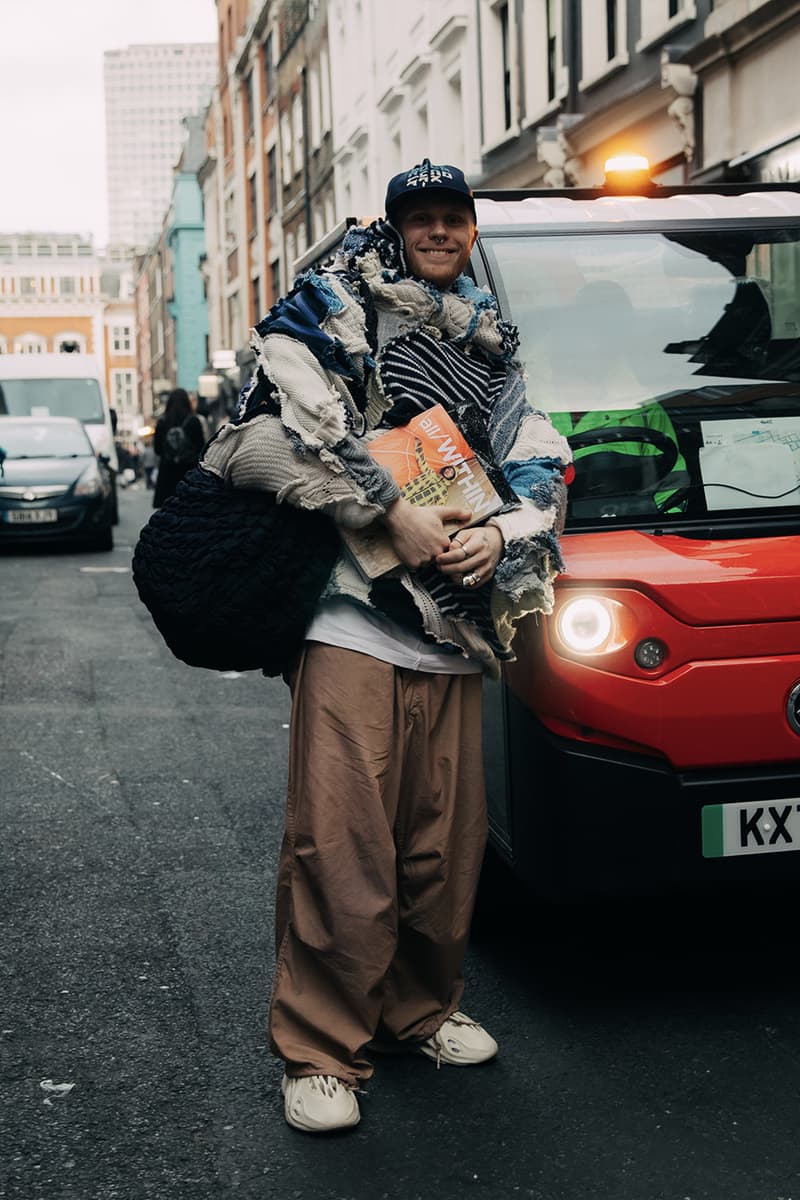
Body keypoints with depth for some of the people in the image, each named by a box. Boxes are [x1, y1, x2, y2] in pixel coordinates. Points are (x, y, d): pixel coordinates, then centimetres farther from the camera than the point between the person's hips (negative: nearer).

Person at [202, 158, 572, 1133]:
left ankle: (421, 1011, 29)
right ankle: (319, 1052, 6)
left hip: (453, 635, 5)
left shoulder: (491, 349, 21)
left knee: (445, 845, 10)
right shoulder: (335, 311, 5)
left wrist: (500, 537, -3)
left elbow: (540, 470, 17)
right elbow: (298, 422, -10)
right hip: (352, 623, -5)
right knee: (341, 849, -7)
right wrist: (394, 515, -14)